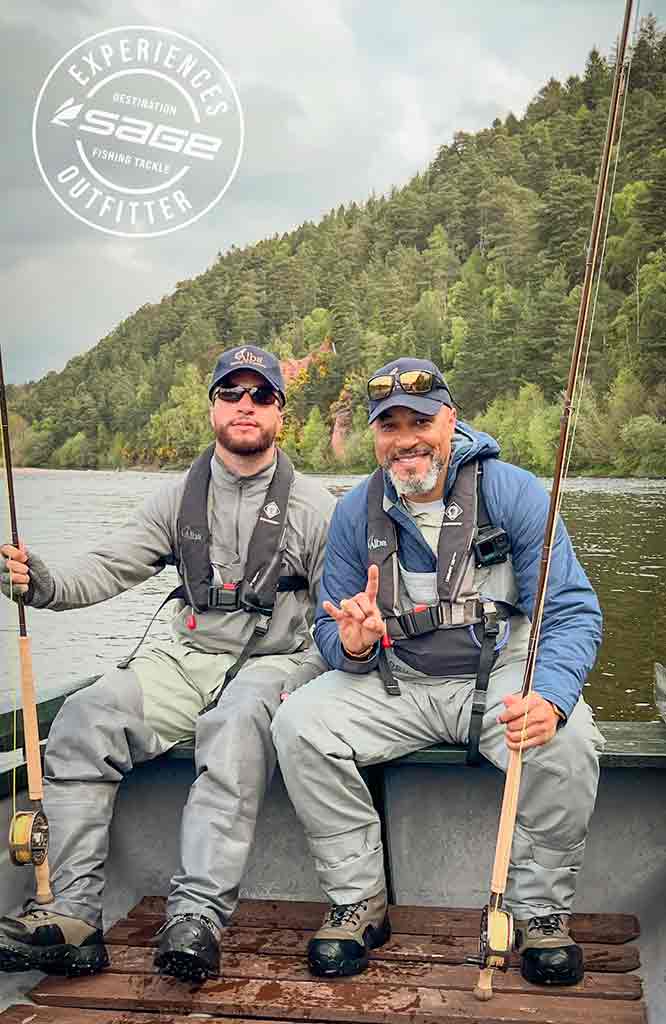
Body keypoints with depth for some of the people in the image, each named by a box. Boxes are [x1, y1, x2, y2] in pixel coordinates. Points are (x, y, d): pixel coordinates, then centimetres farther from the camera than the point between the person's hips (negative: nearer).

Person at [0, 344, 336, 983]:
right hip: (189, 657, 4)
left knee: (237, 722, -38)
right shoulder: (179, 498, 12)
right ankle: (73, 914, -23)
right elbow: (106, 570, 6)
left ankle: (197, 915, -40)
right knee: (86, 716, -22)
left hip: (277, 659, -3)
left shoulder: (313, 506, 3)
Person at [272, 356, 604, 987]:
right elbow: (332, 637, 5)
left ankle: (540, 909, -6)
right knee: (297, 725, -20)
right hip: (395, 684, 3)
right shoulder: (356, 512, 0)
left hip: (501, 678, -2)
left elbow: (572, 611, -14)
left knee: (567, 743, -32)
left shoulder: (513, 492, -10)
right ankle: (359, 901, -3)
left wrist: (551, 698, -34)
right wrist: (354, 646, -22)